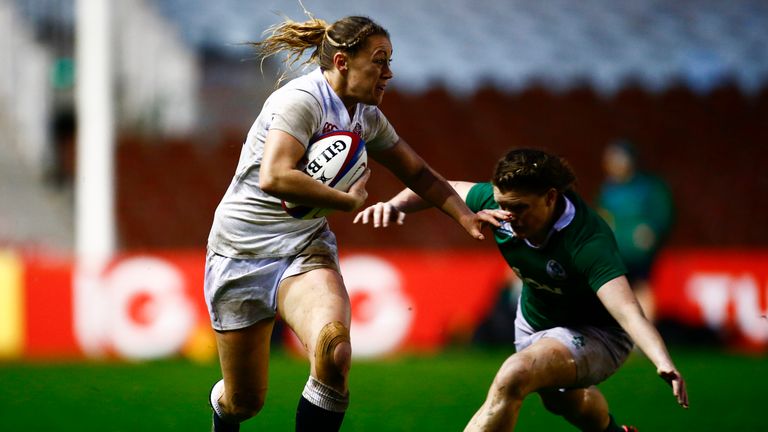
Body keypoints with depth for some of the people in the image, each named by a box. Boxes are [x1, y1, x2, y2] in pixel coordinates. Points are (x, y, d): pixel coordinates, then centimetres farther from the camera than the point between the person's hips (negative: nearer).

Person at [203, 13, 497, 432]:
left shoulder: (367, 118, 5)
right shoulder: (302, 99, -20)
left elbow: (418, 173, 17)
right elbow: (273, 177, -33)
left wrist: (464, 213, 2)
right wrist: (349, 200, -24)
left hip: (305, 249, 5)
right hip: (242, 252, -5)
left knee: (335, 355, -28)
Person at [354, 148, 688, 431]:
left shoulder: (587, 241, -40)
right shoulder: (499, 202, -23)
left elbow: (628, 311, -52)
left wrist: (664, 363, -68)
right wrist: (395, 205, -25)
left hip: (594, 331, -8)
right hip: (533, 320, 8)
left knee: (512, 378, -34)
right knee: (560, 400, 34)